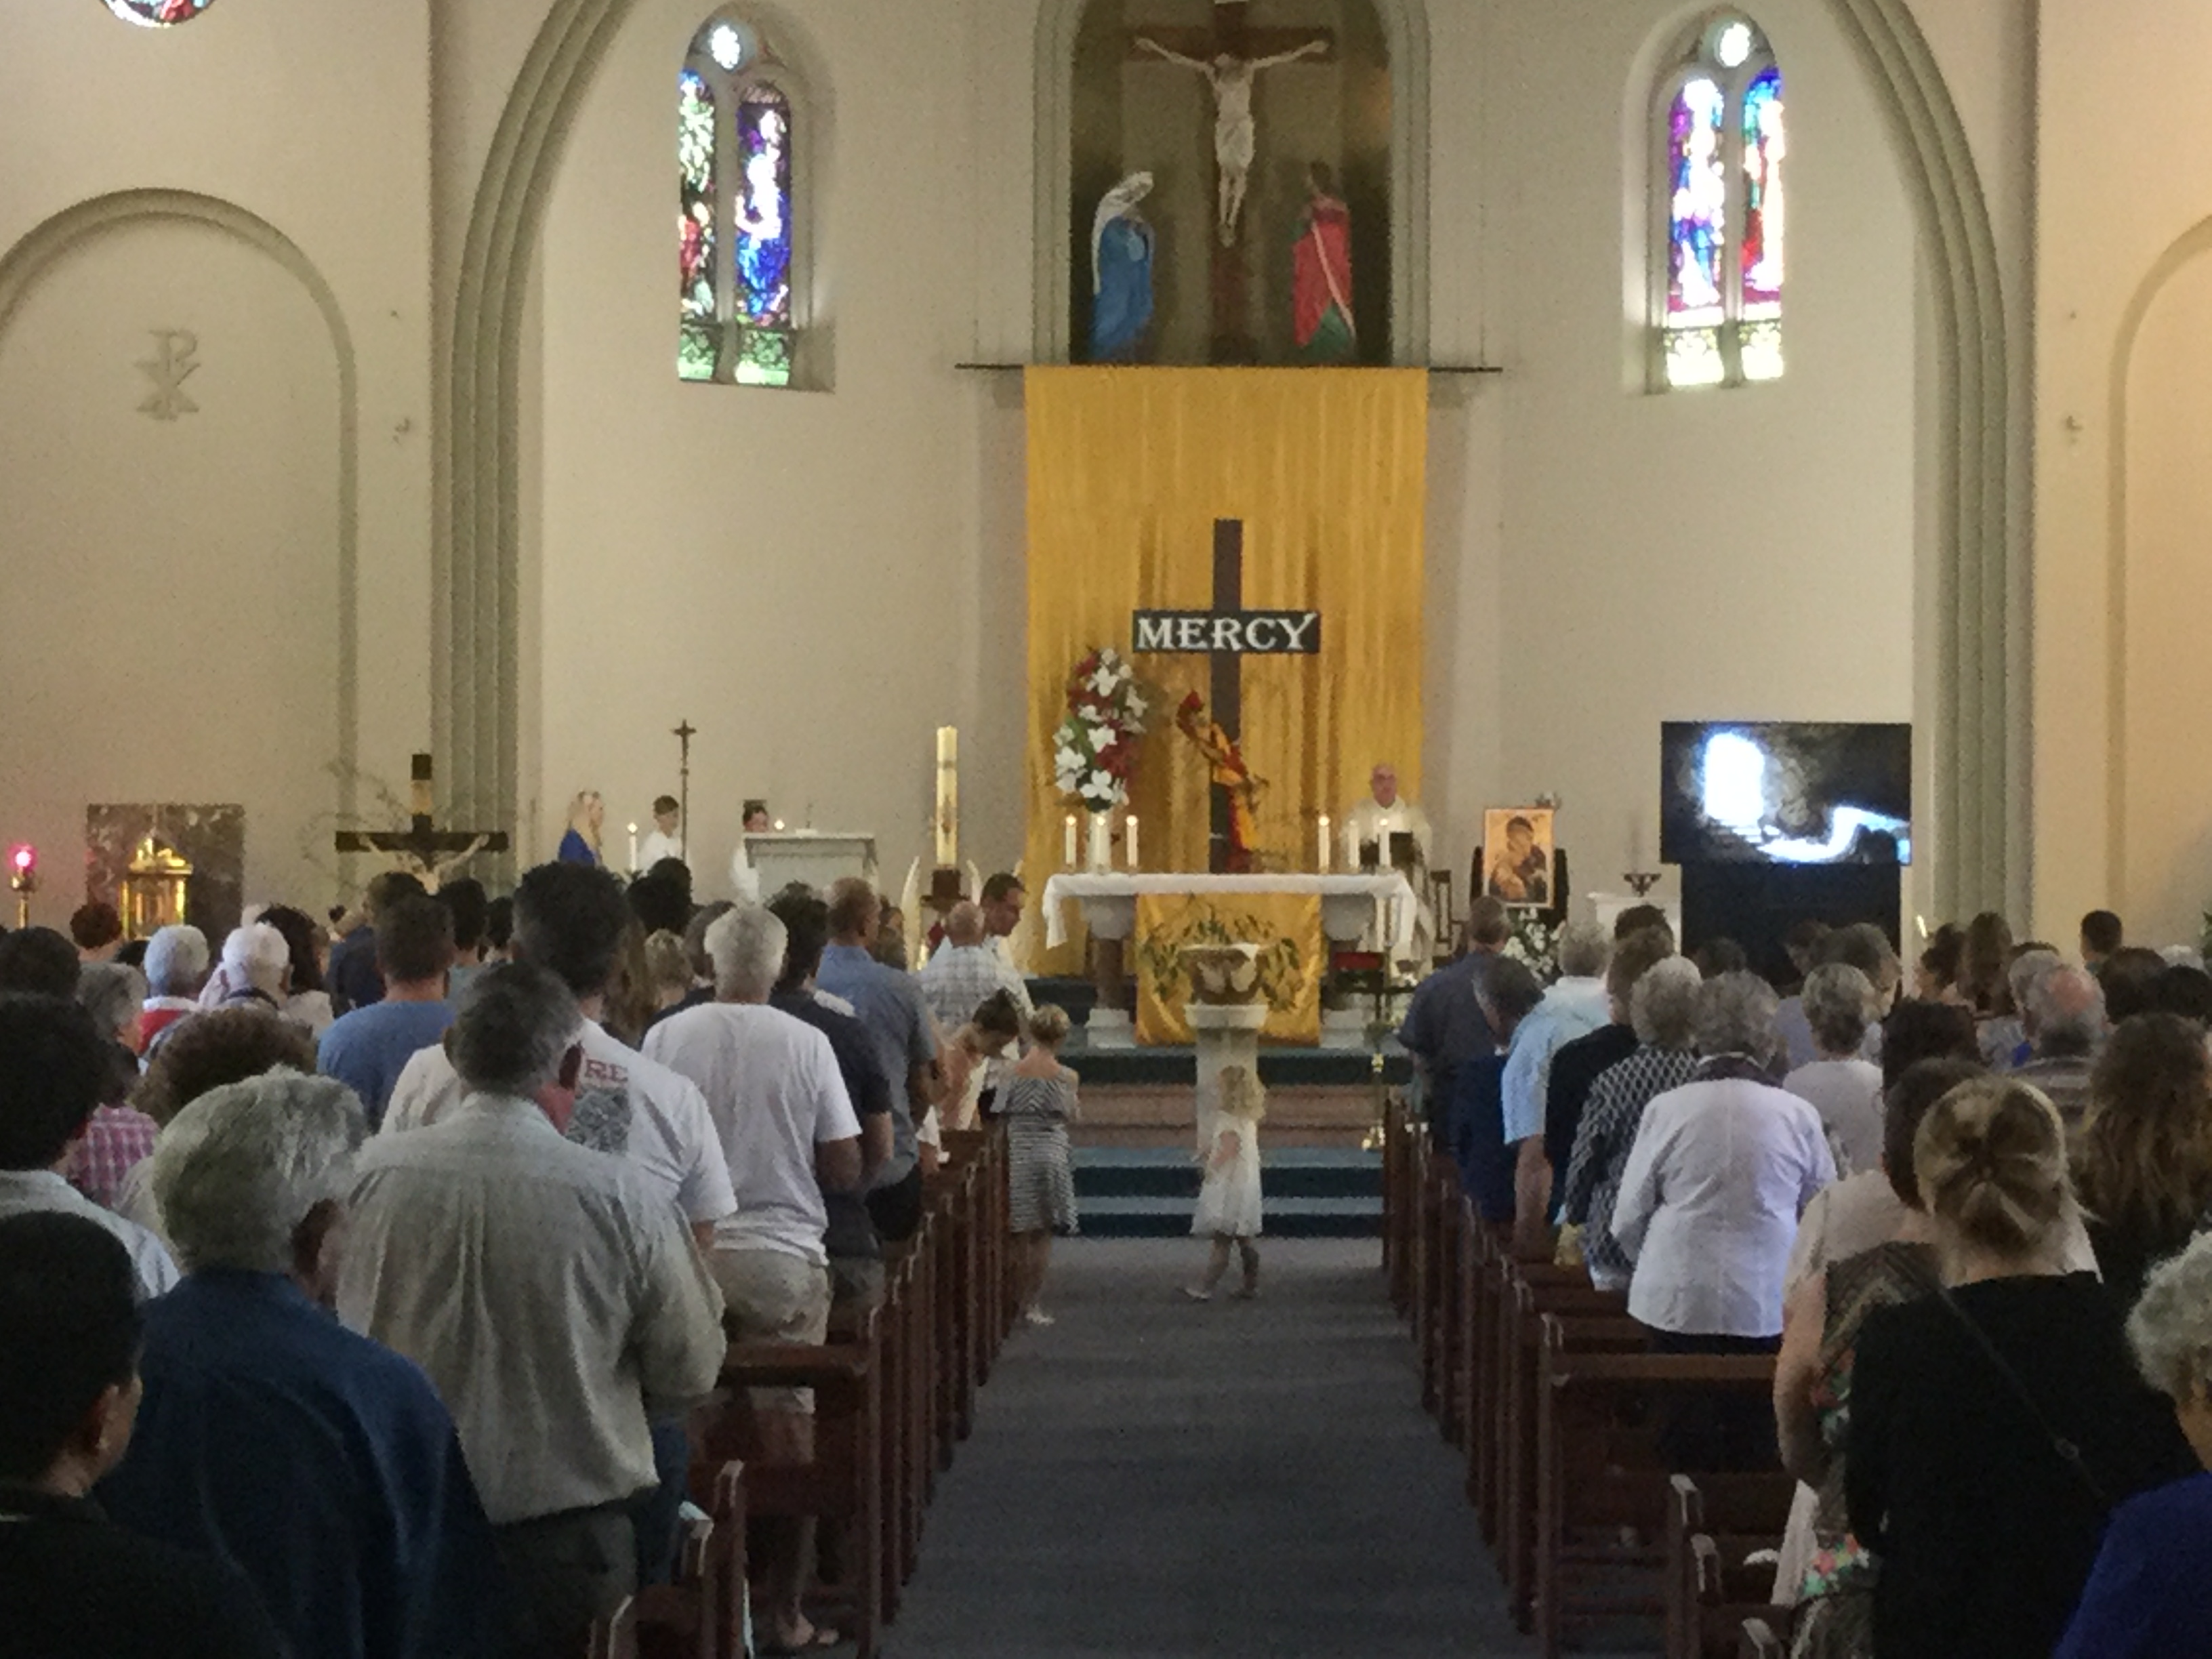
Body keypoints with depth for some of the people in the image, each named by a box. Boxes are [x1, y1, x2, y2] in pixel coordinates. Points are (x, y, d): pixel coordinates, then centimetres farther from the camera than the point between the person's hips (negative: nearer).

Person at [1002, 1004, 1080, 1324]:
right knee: (1043, 1237, 6)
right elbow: (1070, 1116, 3)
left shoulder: (1013, 1072, -5)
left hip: (1017, 1156, 1)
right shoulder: (1065, 1076, -6)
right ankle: (1034, 1304, 5)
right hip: (1051, 1153, -1)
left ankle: (1020, 1301, 17)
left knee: (1021, 1235, 11)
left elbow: (1001, 1114, -3)